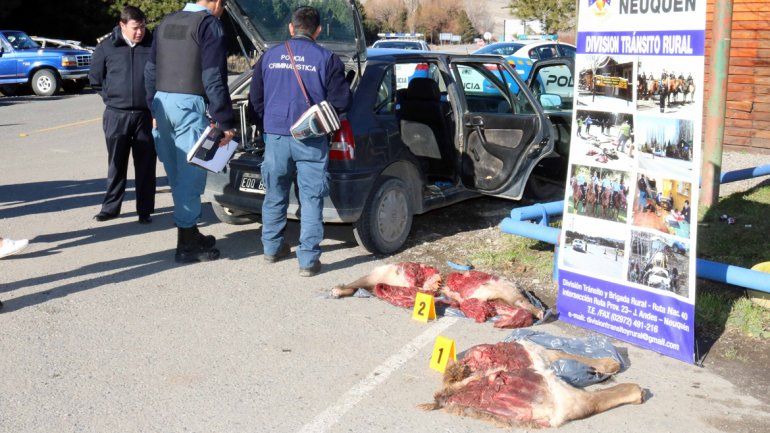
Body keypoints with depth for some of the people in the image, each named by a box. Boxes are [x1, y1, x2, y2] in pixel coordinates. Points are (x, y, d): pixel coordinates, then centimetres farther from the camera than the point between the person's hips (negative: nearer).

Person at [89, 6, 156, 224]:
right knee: (116, 163, 10)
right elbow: (95, 79, 11)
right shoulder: (106, 48, 1)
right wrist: (113, 99, 6)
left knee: (145, 164, 4)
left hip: (145, 115, -1)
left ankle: (145, 210, 13)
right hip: (116, 116, 1)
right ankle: (111, 207, 21)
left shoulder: (153, 46, 0)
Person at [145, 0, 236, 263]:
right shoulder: (209, 24, -7)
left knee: (177, 174, 15)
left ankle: (190, 234, 28)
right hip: (190, 105, -8)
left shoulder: (167, 22, 16)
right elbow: (213, 79, -14)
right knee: (190, 174, -2)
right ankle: (186, 246, 4)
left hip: (162, 102, 8)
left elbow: (150, 71, 20)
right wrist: (225, 122, -13)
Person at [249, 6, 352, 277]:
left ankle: (272, 248, 30)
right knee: (311, 199, 3)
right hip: (311, 141, -3)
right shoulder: (326, 59, -4)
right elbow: (341, 102, -4)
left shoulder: (269, 56, 6)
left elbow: (255, 99, 10)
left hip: (275, 137, 3)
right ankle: (308, 260, 2)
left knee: (275, 195, 18)